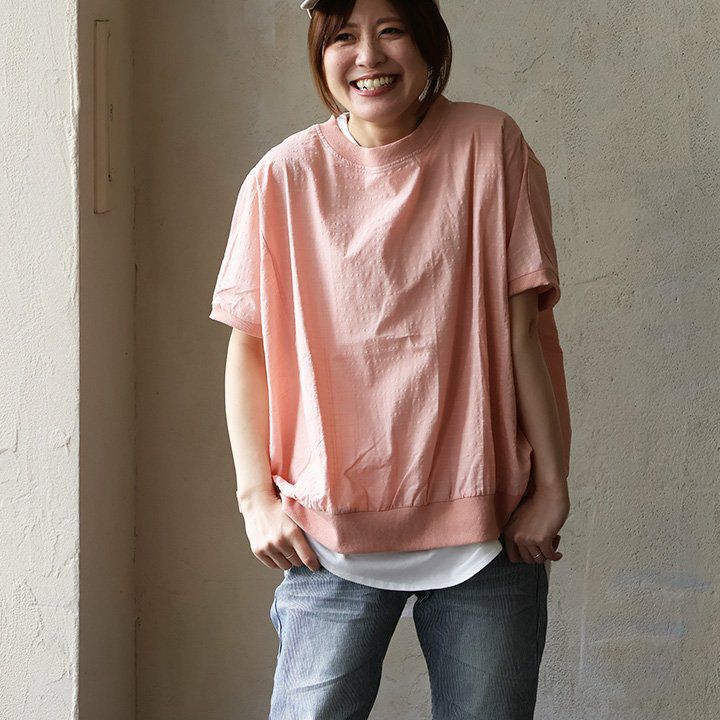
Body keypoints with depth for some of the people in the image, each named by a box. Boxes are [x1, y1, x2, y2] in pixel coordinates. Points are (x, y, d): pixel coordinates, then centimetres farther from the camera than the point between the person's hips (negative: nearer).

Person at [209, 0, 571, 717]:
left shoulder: (490, 145, -1)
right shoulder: (285, 177, -1)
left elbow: (525, 327, -1)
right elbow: (249, 342, 3)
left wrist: (552, 482, -2)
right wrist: (257, 494, -3)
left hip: (485, 524, 0)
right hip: (333, 534, 0)